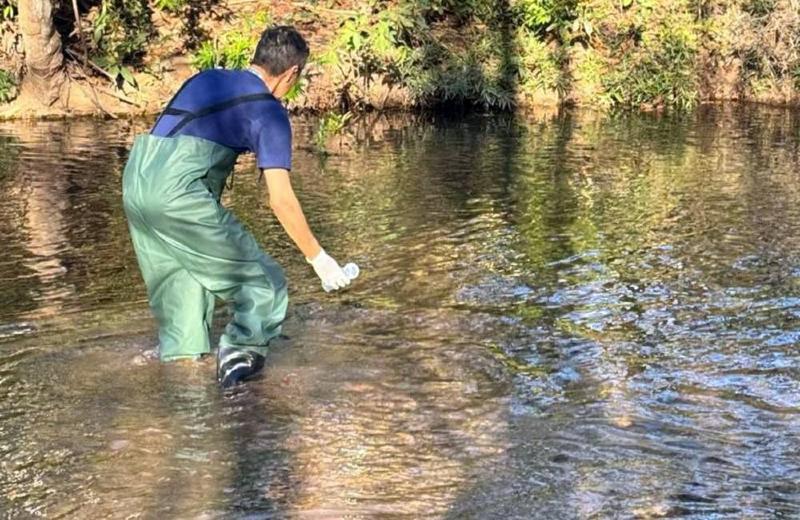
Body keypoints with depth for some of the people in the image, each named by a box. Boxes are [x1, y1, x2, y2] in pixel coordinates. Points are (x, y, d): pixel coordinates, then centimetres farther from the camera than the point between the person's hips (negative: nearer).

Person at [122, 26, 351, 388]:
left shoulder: (207, 78, 23)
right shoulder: (269, 112, 3)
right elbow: (281, 200, -2)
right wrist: (317, 257, 6)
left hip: (135, 178, 8)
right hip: (177, 190, -8)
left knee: (178, 281, 23)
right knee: (261, 279, 5)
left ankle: (181, 358, 27)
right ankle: (239, 350, -4)